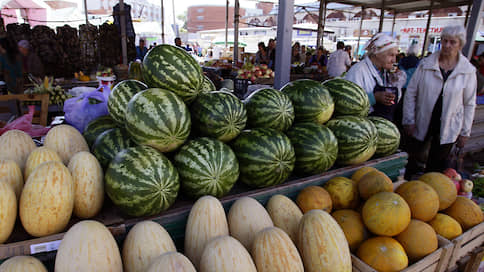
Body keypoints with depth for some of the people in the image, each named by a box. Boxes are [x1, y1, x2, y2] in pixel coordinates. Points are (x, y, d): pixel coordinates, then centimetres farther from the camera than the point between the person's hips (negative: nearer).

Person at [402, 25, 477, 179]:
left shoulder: (468, 71, -3)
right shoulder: (425, 64, -5)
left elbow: (469, 104, 3)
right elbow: (411, 93, -3)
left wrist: (465, 132, 3)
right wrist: (409, 120, -7)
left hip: (448, 129, 1)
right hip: (421, 125, 0)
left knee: (436, 167, 12)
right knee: (410, 162, 7)